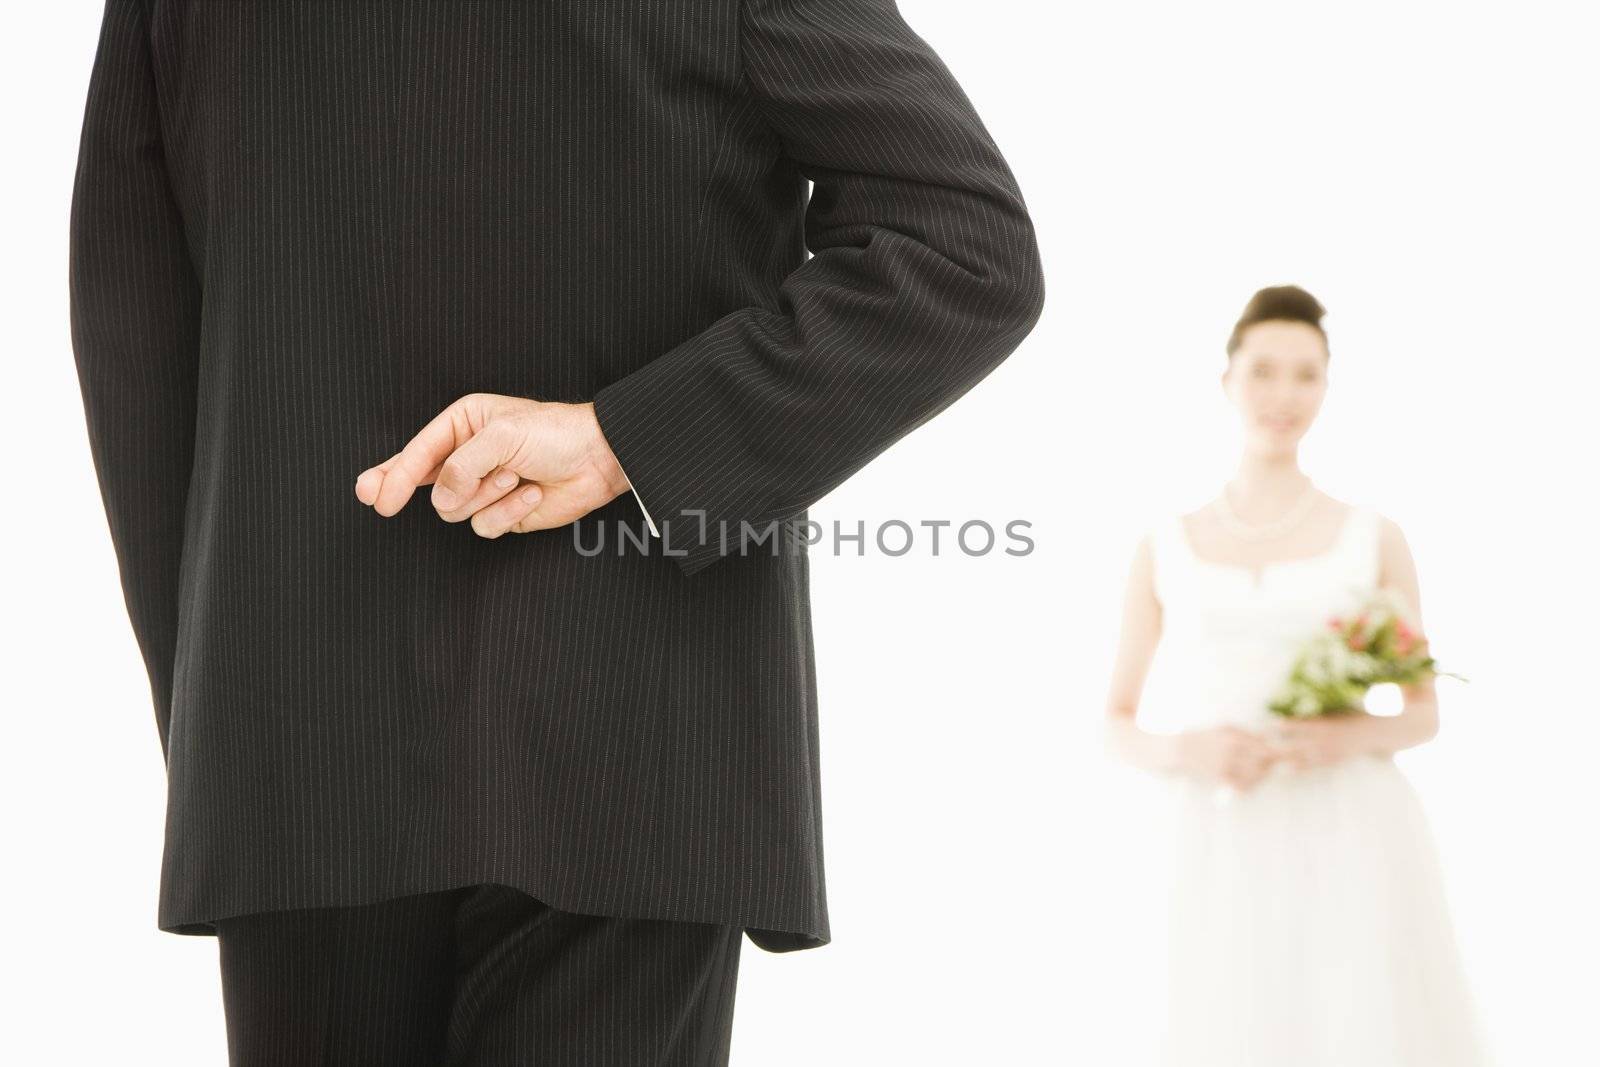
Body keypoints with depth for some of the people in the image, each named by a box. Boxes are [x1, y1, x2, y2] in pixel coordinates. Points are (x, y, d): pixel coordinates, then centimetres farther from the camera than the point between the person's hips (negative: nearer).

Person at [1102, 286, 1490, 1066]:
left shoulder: (1373, 540, 7)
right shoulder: (1164, 549, 8)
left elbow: (1425, 710, 13)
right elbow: (1118, 726, 10)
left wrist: (1355, 736, -9)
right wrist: (1184, 751, -12)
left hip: (1354, 845, 0)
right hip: (1227, 853, 1)